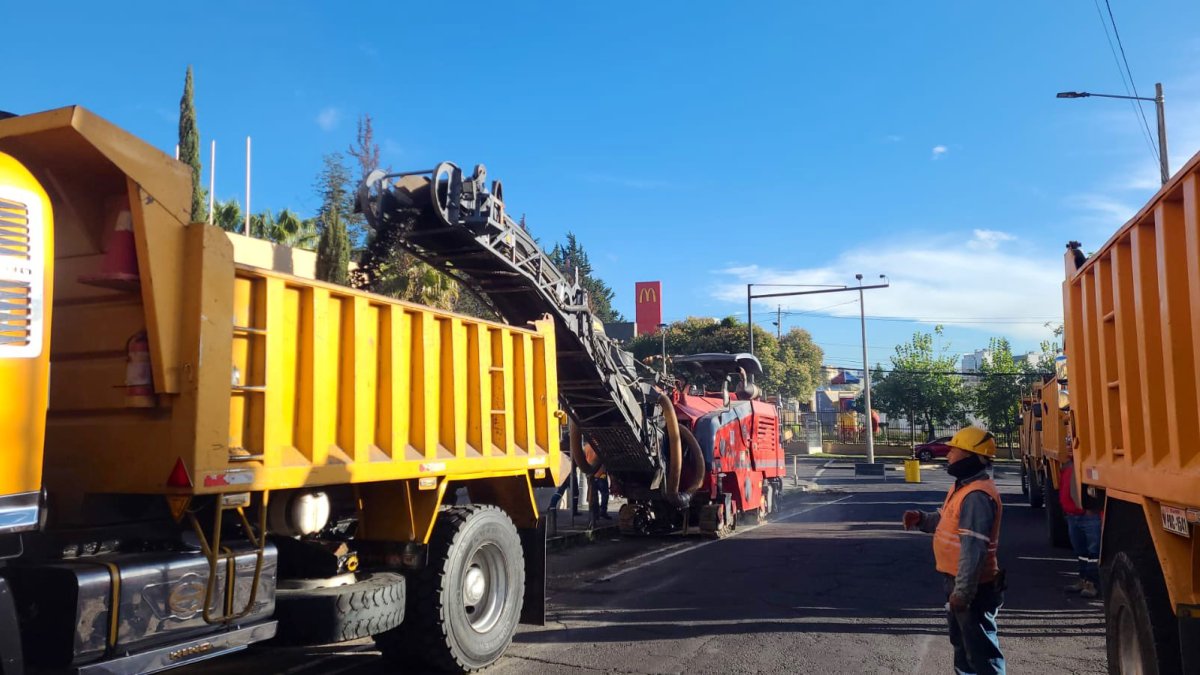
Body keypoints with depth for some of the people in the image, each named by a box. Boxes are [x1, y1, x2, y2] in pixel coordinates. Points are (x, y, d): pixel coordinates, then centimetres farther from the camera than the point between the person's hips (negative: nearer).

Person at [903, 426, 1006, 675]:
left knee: (980, 646, -1)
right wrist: (921, 519, 2)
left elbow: (973, 550, -28)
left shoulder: (977, 495, -26)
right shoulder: (963, 486, 9)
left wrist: (962, 591, -27)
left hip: (972, 586, -11)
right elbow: (947, 521, 21)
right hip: (959, 581, 11)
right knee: (962, 640, 24)